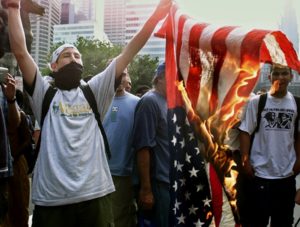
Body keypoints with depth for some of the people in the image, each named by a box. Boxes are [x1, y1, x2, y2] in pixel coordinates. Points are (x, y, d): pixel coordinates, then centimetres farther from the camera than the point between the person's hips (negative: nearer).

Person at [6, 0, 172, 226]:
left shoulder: (94, 91, 10)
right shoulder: (44, 93, 8)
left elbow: (128, 54, 3)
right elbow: (20, 52, -2)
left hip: (95, 193, 1)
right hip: (52, 197, -1)